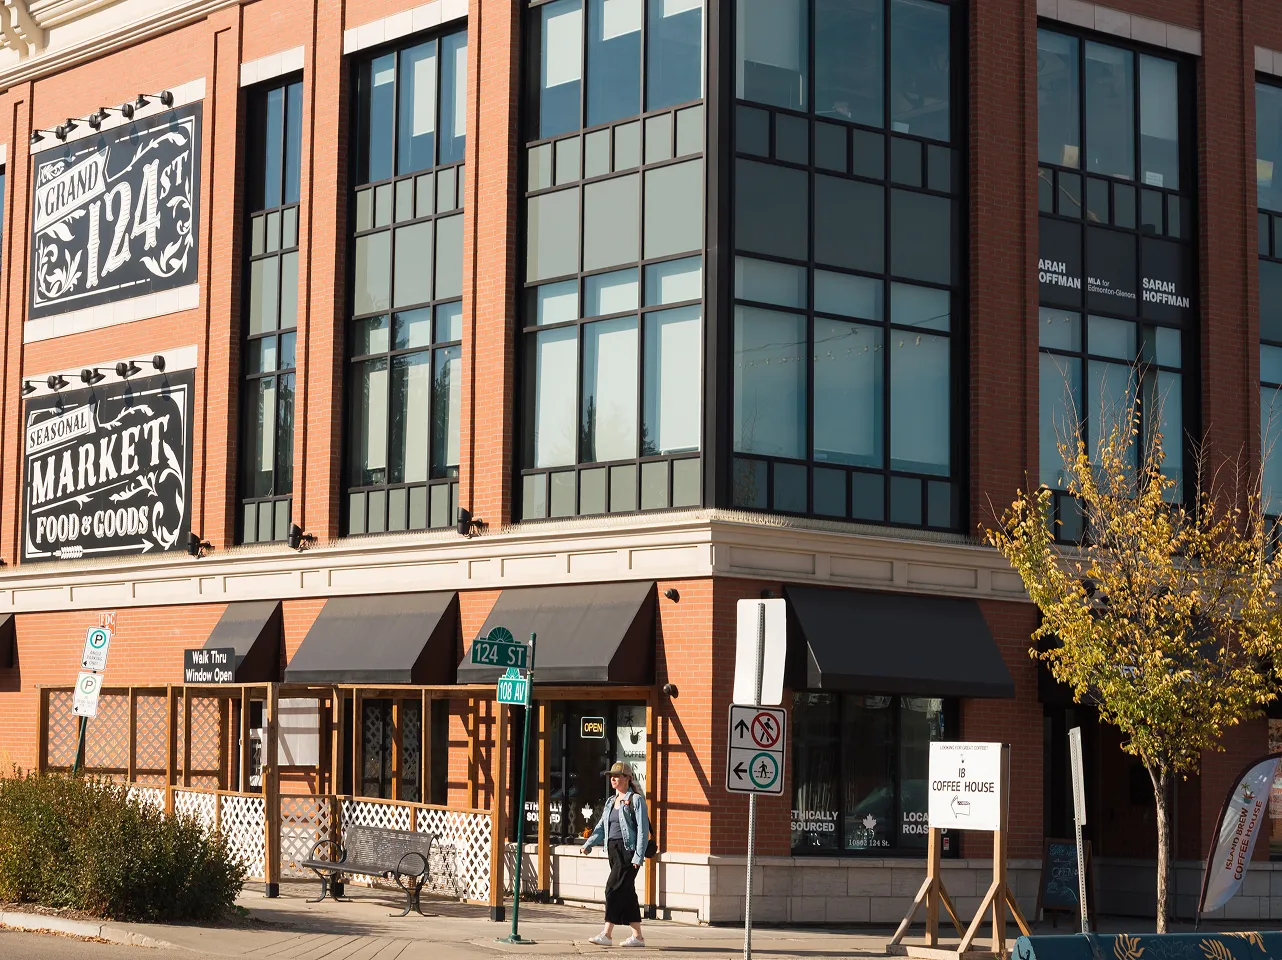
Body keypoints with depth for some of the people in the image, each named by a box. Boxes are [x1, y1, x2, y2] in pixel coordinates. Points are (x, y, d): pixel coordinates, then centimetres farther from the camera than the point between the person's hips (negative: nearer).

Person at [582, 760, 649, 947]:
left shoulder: (636, 800, -6)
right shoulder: (611, 801, 17)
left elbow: (642, 830, -11)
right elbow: (601, 826, 16)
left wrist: (638, 856, -17)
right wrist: (588, 844, 1)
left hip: (628, 850, -8)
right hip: (614, 850, 8)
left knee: (614, 889, -13)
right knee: (627, 892, 8)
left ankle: (606, 934, -13)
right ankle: (637, 936, 11)